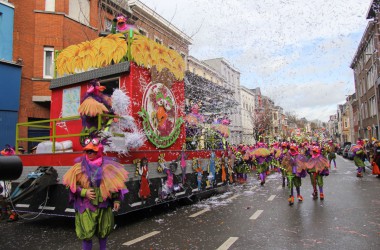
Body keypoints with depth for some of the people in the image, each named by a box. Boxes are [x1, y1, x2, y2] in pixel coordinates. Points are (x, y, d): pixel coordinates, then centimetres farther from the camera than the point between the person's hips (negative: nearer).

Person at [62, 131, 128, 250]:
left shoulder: (107, 166, -7)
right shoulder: (80, 166, -7)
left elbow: (115, 184, -1)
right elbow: (72, 185, -4)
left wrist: (116, 200, -2)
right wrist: (84, 192, -17)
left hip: (103, 205, 2)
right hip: (85, 206, -1)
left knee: (104, 231, 18)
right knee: (86, 233, 3)